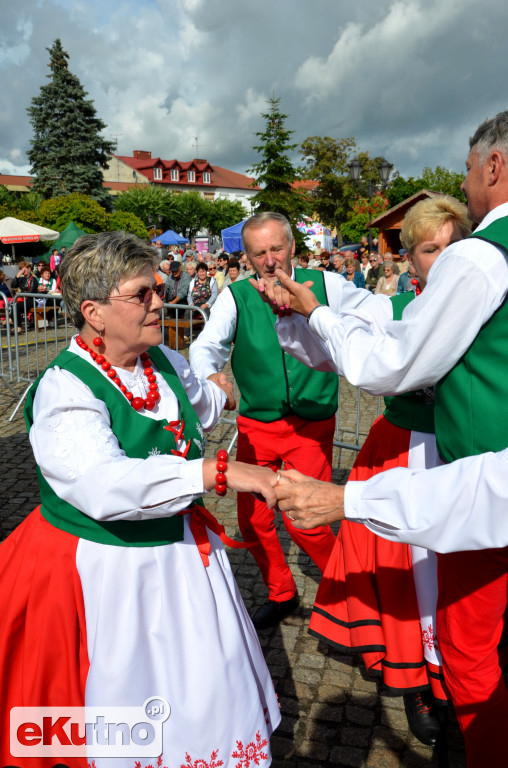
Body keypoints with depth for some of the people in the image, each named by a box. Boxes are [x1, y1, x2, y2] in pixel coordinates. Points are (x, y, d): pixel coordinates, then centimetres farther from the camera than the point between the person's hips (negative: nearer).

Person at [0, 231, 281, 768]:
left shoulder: (167, 363, 0)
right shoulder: (63, 388, -22)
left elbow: (203, 407, 24)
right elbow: (103, 486, -38)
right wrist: (217, 472, -43)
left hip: (182, 553, 7)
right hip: (105, 571, -6)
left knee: (214, 694, 18)